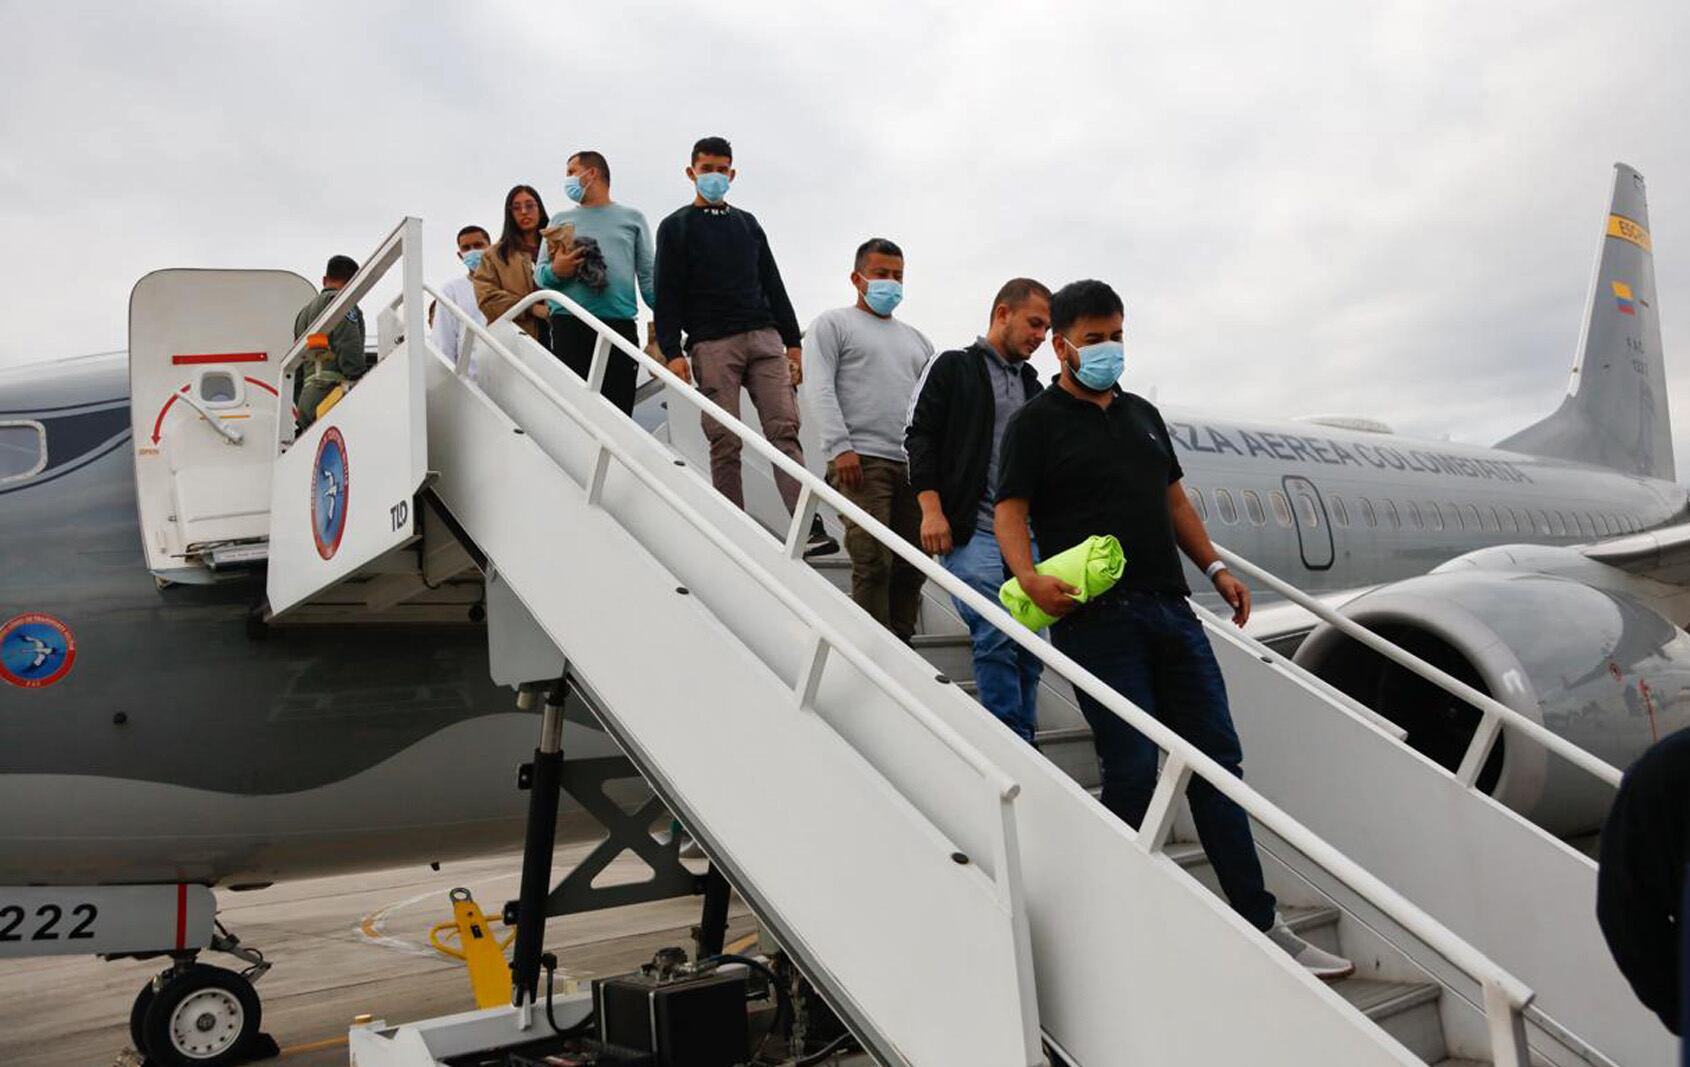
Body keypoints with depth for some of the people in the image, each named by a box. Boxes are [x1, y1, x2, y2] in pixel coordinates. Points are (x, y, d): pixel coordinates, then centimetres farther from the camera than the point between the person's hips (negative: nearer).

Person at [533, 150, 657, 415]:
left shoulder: (632, 218, 16)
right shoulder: (561, 220, 21)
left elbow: (648, 276, 10)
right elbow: (539, 273, 15)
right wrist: (555, 271, -9)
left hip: (620, 326, -1)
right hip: (568, 326, 1)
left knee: (619, 410, -6)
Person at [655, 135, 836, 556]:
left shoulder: (747, 225, 22)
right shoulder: (676, 228, 10)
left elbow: (773, 285, 21)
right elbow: (667, 295, 1)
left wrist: (793, 342, 13)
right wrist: (672, 352, -11)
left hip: (764, 338, 3)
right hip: (712, 344, -3)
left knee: (784, 430, -9)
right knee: (725, 442, -5)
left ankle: (811, 528, -16)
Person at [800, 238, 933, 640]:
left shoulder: (916, 339, 26)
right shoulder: (833, 324, 8)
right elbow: (816, 389, -4)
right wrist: (840, 448, -14)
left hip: (914, 466, 6)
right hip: (862, 460, -6)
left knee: (911, 566, 2)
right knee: (873, 564, -12)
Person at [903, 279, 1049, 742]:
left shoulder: (1033, 386, 21)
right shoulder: (952, 368, 4)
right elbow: (919, 437, -3)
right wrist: (932, 509, -13)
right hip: (972, 531, -6)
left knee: (1030, 646, 3)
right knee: (996, 639, -13)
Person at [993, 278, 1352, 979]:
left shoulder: (1143, 415, 21)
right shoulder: (1036, 422, 1)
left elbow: (1174, 500, 23)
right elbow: (1010, 511, -6)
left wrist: (1215, 568, 11)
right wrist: (1030, 578, -24)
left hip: (1170, 608, 6)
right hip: (1095, 618, -6)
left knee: (1217, 761, 6)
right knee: (1132, 770, -6)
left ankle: (1261, 925, 14)